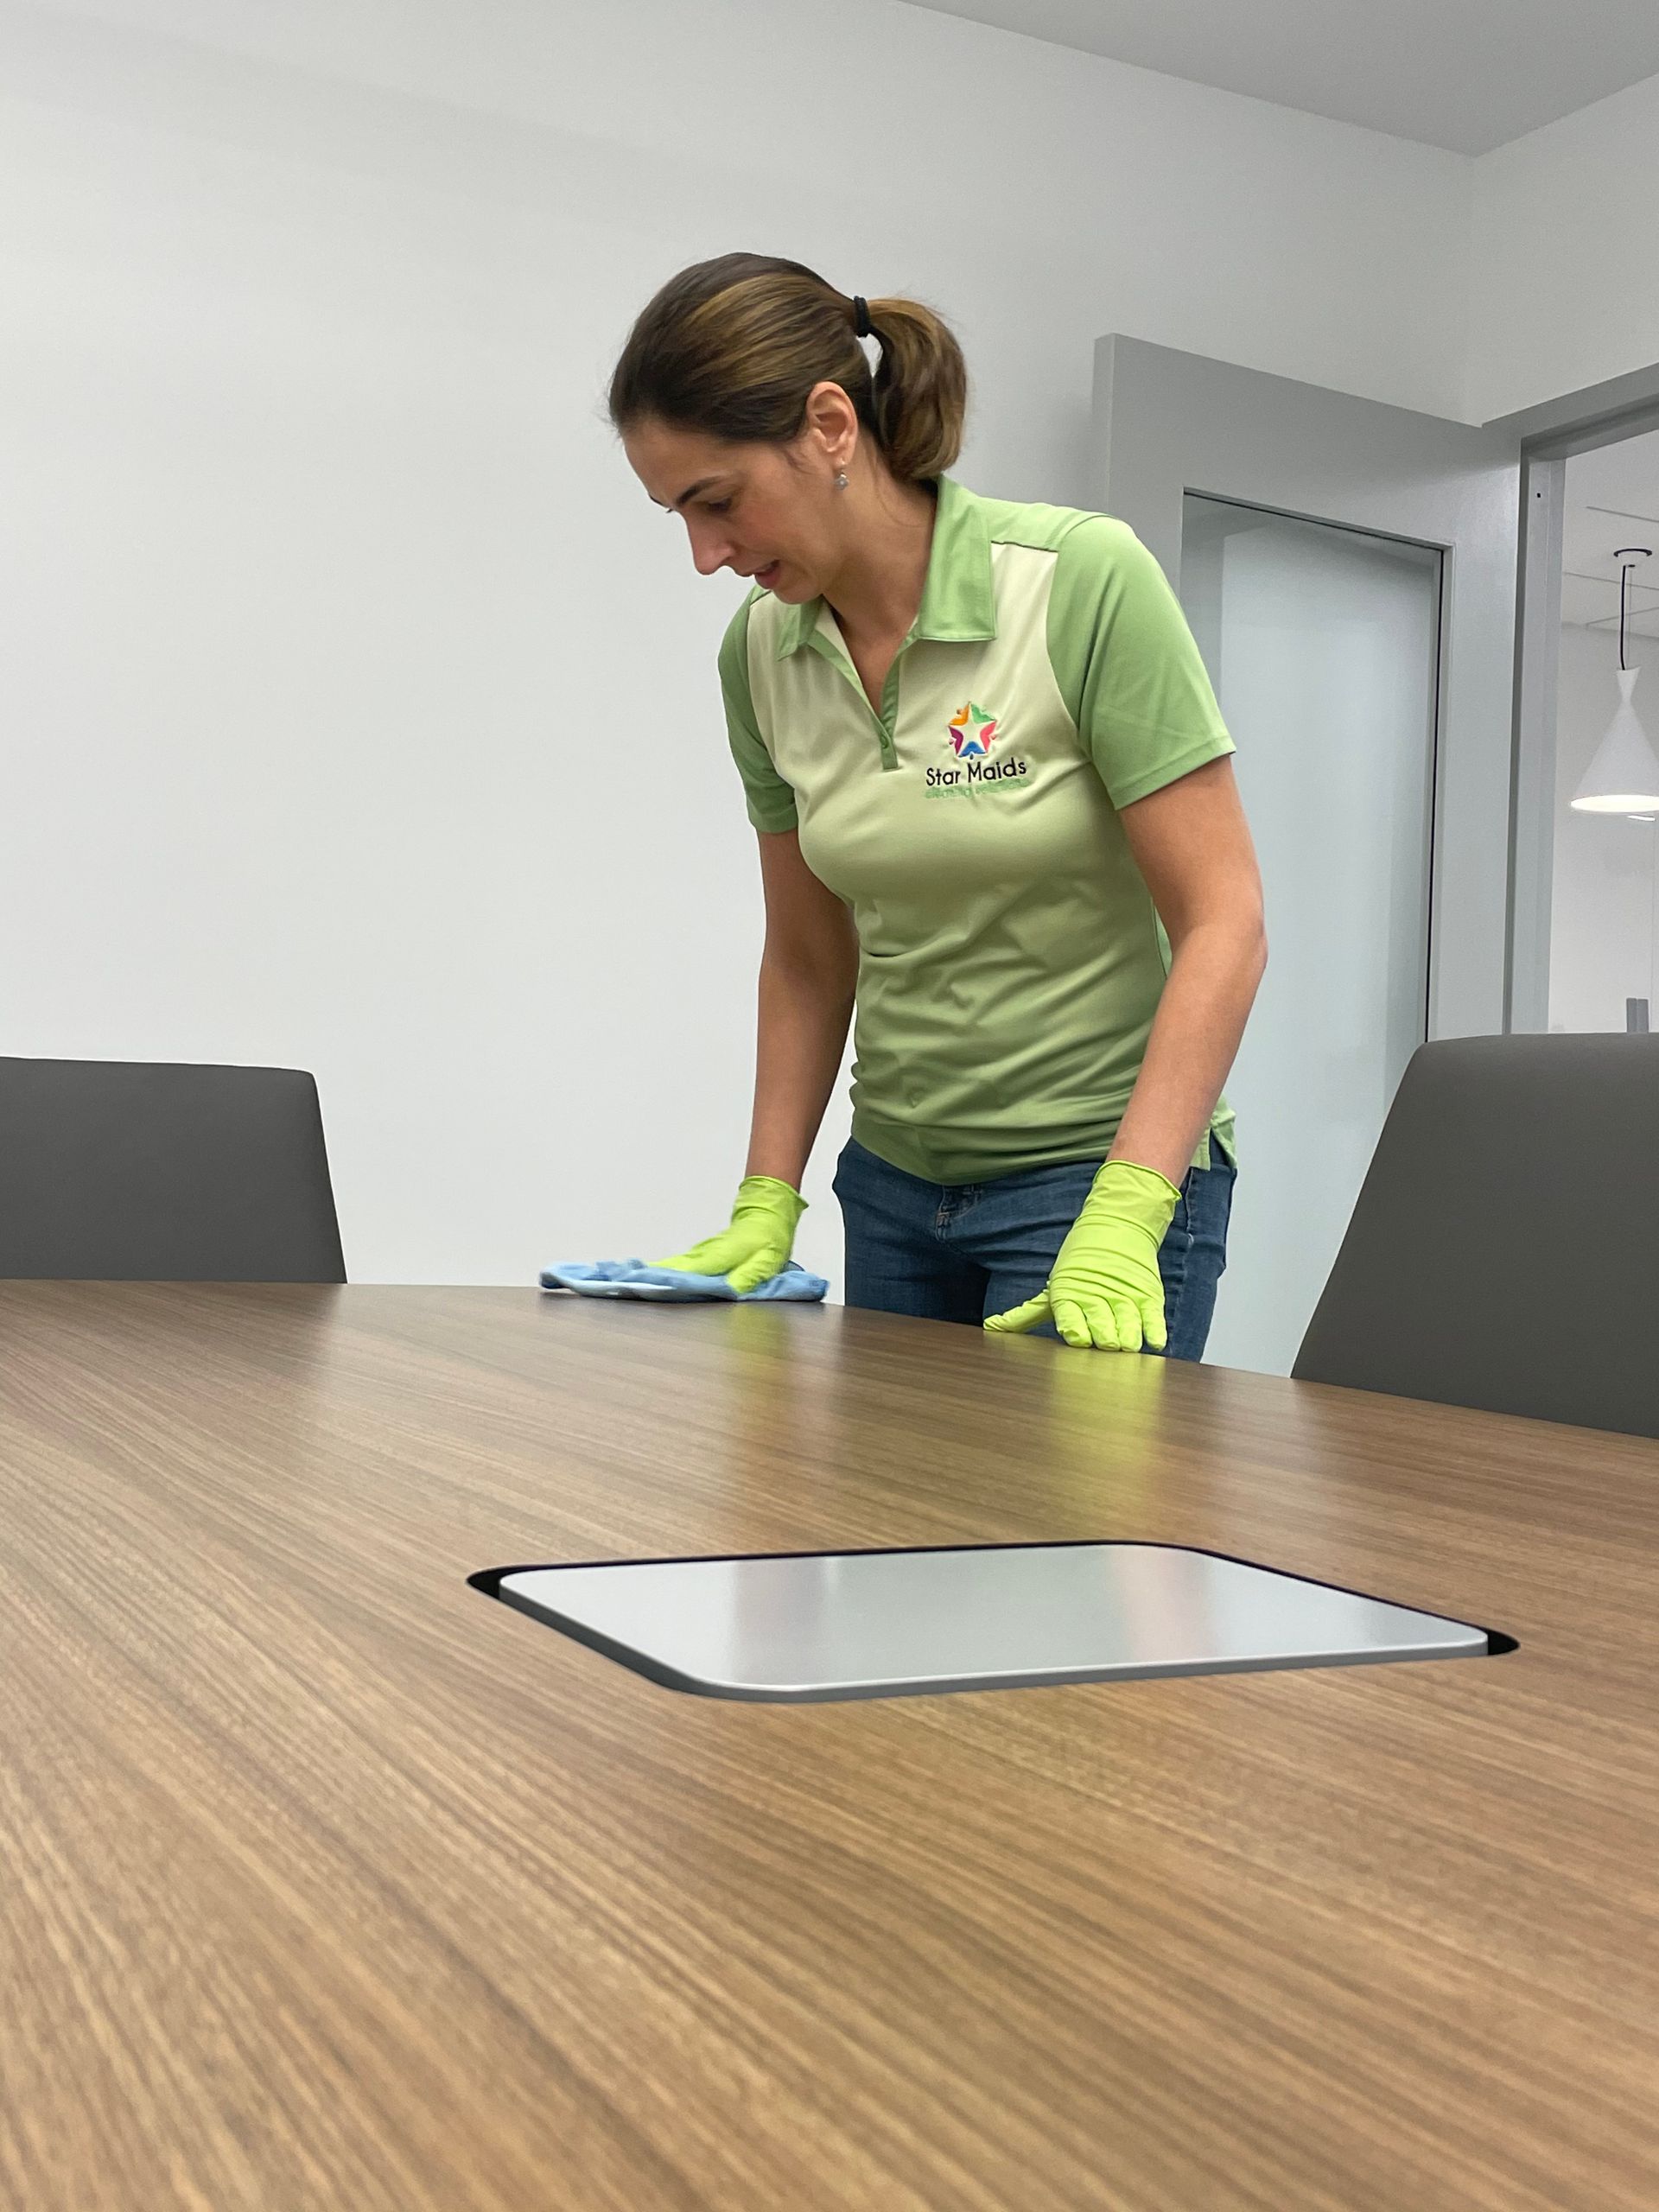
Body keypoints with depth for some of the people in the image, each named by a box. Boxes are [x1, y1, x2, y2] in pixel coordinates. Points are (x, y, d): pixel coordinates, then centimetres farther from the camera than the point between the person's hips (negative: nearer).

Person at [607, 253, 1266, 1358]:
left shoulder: (1085, 577, -18)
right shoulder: (761, 654, -1)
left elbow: (1222, 923, -18)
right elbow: (808, 958, 9)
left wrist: (1120, 1224, -24)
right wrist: (766, 1205, 2)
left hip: (1101, 1169, -5)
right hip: (894, 1182, 5)